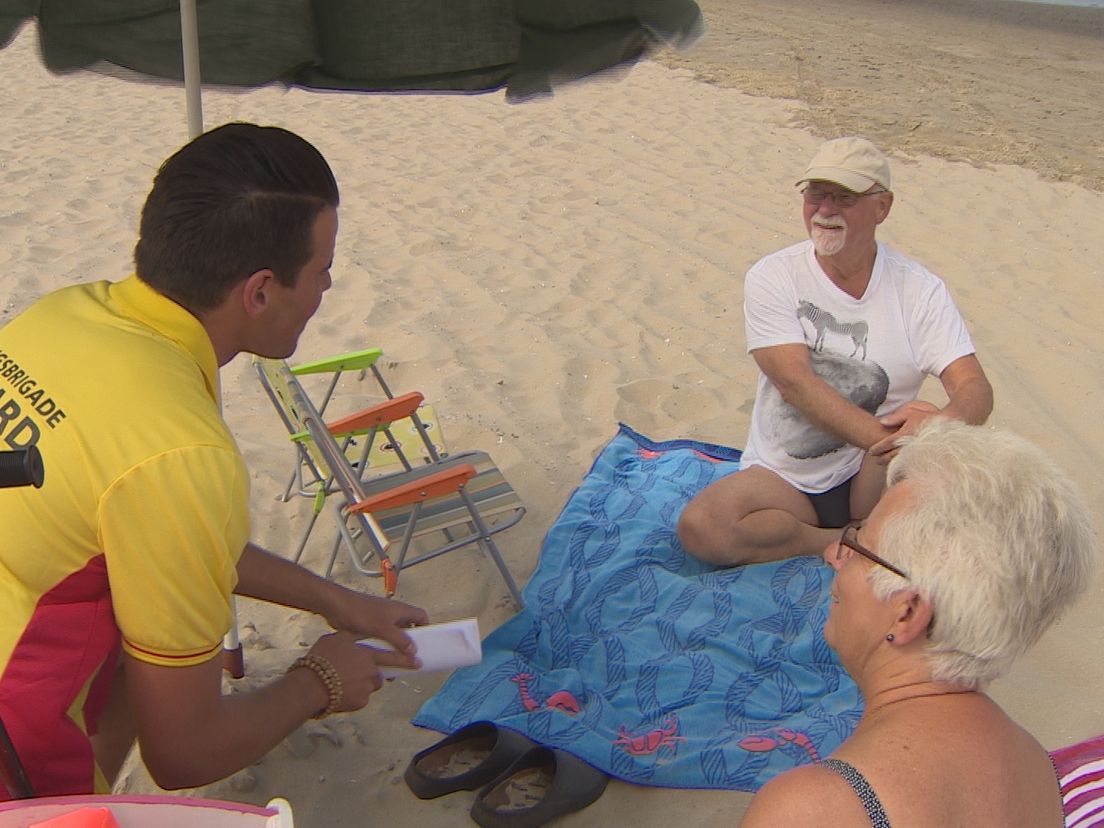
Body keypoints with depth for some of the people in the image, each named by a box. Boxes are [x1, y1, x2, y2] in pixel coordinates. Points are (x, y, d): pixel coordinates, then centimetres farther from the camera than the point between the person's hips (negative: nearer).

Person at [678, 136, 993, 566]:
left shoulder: (919, 290, -4)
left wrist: (940, 423, -39)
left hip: (871, 480, 0)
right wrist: (885, 437, -33)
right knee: (699, 527, -27)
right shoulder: (772, 277, -7)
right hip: (781, 478, 1)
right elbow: (795, 383, -18)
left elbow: (976, 390, -13)